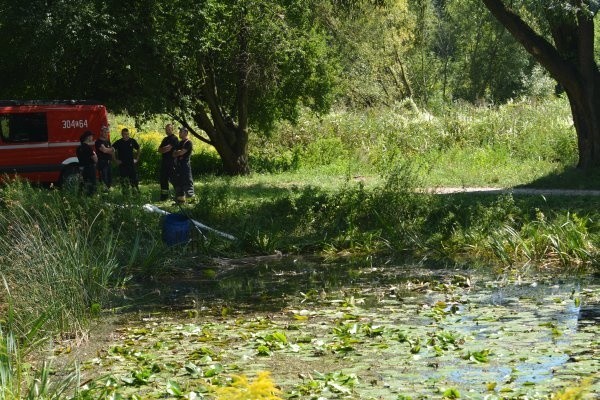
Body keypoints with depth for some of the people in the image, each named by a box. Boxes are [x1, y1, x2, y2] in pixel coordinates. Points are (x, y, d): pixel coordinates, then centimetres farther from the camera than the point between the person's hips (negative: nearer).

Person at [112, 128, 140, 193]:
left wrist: (137, 159, 9)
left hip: (131, 163, 1)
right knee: (123, 179, 3)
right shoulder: (118, 143, -5)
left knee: (134, 178, -3)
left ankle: (136, 191, 3)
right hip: (122, 165, -1)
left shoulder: (132, 141, 1)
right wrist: (116, 160, 0)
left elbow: (138, 149, 16)